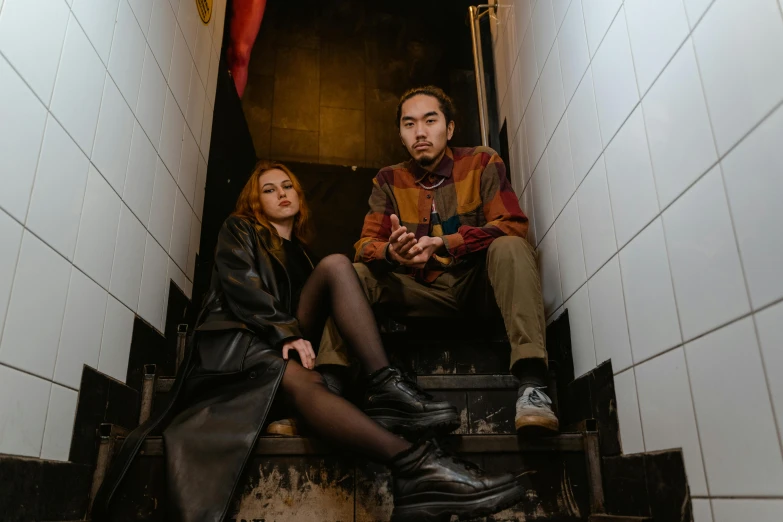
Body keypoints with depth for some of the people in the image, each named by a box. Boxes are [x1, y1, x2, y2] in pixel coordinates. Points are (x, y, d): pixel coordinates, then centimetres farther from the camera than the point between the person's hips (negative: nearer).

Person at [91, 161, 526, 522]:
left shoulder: (302, 252, 32)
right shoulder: (238, 230, 17)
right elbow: (239, 284, -3)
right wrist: (284, 332, -18)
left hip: (293, 340, 5)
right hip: (240, 339, -5)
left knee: (336, 265, -17)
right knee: (302, 382, -38)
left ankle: (385, 389, -37)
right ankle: (414, 464, -60)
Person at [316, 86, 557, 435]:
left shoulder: (482, 163, -1)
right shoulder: (389, 181, 5)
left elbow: (513, 226, -13)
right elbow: (366, 245, -4)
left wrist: (443, 244, -28)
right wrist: (391, 252, -30)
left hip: (475, 286, -2)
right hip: (419, 295, 2)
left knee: (510, 248, -30)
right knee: (350, 273, -16)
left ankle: (531, 385, -40)